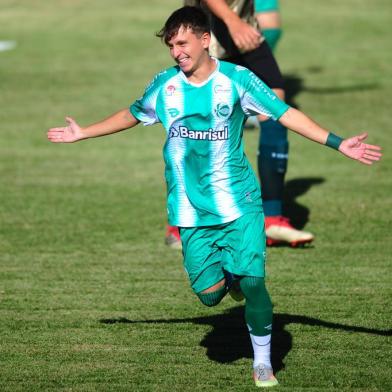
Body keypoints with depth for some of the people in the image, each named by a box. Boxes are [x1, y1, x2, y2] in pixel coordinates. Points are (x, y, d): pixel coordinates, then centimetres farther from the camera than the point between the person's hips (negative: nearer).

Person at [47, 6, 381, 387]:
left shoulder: (236, 79, -5)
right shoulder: (164, 85, 3)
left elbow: (285, 113, -6)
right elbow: (131, 115, 21)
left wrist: (337, 143, -12)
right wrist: (83, 133, 27)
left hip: (239, 204, -2)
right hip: (191, 210, 2)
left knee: (253, 284, -12)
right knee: (210, 294, -6)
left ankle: (262, 362, 9)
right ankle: (229, 278, 32)